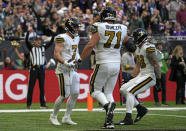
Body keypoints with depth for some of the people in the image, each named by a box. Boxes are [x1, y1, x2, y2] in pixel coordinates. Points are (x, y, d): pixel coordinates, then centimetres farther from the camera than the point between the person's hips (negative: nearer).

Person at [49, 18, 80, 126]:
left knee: (75, 94, 5)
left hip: (73, 70, 8)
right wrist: (66, 63, -30)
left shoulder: (76, 38, 13)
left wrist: (78, 58, 8)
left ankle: (67, 117, 15)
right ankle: (54, 116, 11)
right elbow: (56, 55, -19)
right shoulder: (62, 38, -14)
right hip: (63, 70, -8)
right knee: (64, 95, -7)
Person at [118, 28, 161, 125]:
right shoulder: (138, 49, 14)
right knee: (123, 90, 9)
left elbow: (155, 64, -19)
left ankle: (128, 119, -18)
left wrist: (158, 78, -21)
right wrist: (132, 77, 23)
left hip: (149, 76, -10)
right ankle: (140, 109, 13)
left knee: (129, 92, -20)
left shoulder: (148, 48, -16)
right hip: (142, 75, 10)